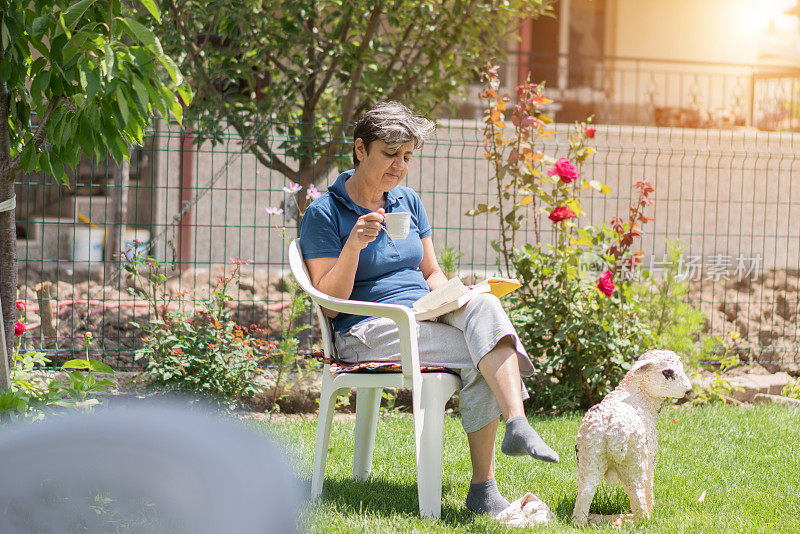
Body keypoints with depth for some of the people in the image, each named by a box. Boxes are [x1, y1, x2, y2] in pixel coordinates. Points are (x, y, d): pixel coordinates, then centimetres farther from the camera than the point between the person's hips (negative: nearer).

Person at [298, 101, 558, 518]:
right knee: (479, 356, -28)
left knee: (485, 305, -28)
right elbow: (329, 304, -8)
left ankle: (518, 424, -39)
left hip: (427, 318, 6)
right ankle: (482, 482, -31)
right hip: (367, 334, -6)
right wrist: (354, 245, -22)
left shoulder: (407, 201, 17)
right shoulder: (323, 215, -3)